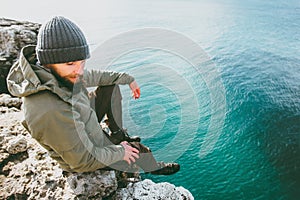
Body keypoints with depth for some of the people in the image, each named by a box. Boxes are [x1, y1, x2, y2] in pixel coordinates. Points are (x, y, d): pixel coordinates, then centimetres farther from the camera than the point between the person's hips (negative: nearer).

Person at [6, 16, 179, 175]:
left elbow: (92, 77, 0)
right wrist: (119, 152, -16)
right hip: (86, 159, -7)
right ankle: (154, 167, 42)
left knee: (112, 86, 7)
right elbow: (85, 161, -32)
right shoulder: (50, 111, -44)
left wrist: (128, 78, 7)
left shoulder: (58, 70, -19)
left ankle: (118, 134, 21)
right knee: (139, 150, 5)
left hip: (80, 125, 7)